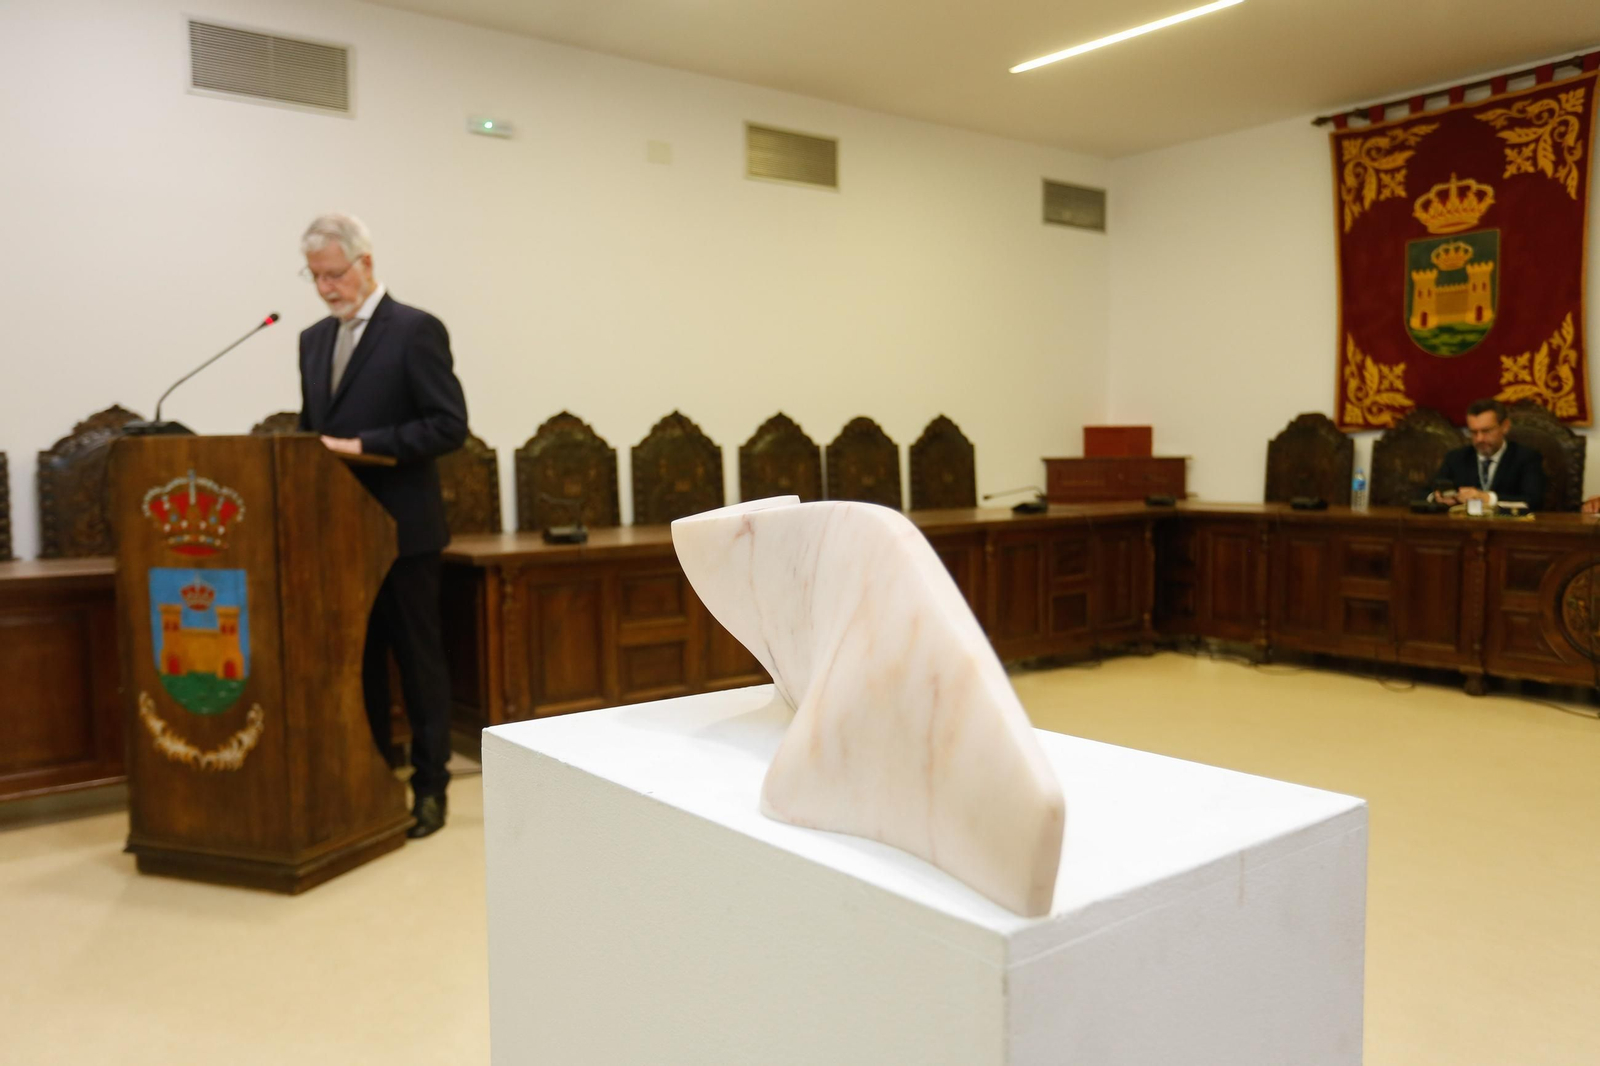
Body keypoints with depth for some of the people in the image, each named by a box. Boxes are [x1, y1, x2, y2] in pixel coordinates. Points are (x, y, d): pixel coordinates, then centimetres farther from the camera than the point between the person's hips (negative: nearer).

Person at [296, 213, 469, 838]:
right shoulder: (314, 340, 14)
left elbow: (449, 425, -15)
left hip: (400, 529, -6)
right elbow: (313, 427, 20)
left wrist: (364, 445, -20)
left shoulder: (416, 331, -7)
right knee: (354, 659, 13)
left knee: (417, 659, 3)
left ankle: (429, 789, 14)